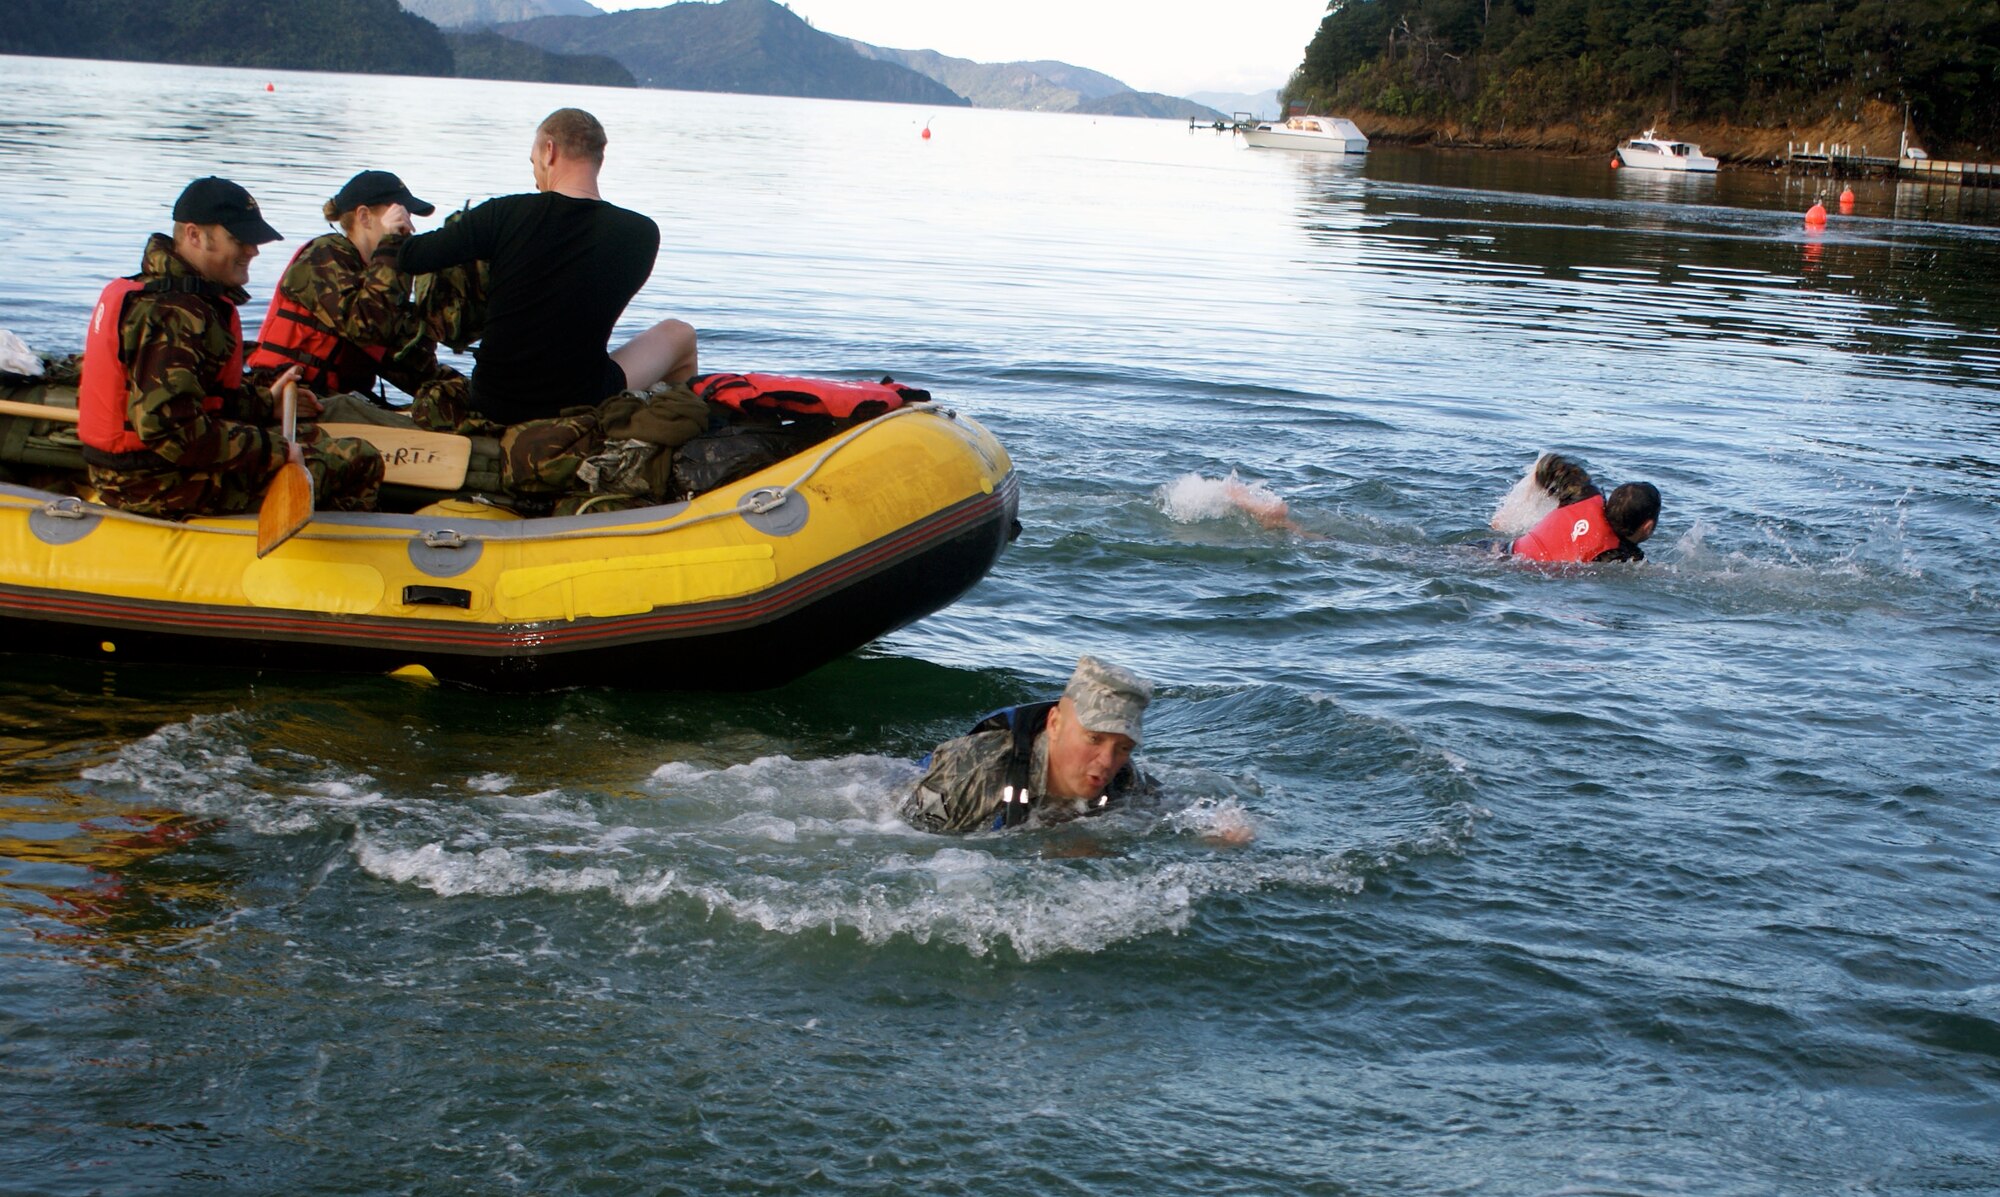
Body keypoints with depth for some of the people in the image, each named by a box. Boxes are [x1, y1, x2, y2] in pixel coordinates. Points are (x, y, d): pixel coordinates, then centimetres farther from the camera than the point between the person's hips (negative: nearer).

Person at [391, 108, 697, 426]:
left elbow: (408, 258, -2)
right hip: (582, 405, -2)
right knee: (678, 334, 25)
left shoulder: (505, 214, -10)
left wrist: (392, 237, 23)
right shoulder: (641, 235, -8)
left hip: (489, 405, 2)